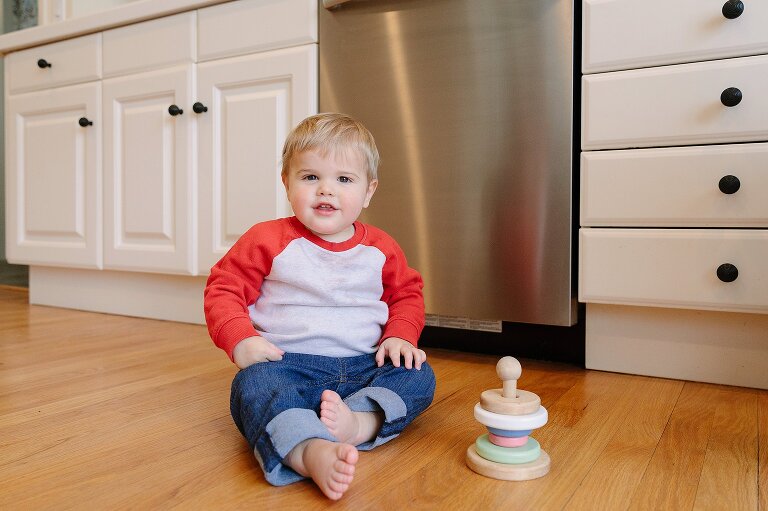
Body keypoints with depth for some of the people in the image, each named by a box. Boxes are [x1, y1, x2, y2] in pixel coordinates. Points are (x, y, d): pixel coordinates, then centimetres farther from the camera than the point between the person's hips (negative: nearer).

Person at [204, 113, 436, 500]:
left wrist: (400, 336, -1)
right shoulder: (268, 241, 0)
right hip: (287, 364, -3)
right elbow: (223, 288, 2)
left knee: (418, 375, -16)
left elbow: (406, 294, 19)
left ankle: (358, 421, -38)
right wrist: (241, 340, -16)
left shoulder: (380, 248, 8)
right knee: (254, 385, -33)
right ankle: (310, 452, -60)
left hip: (365, 366, 4)